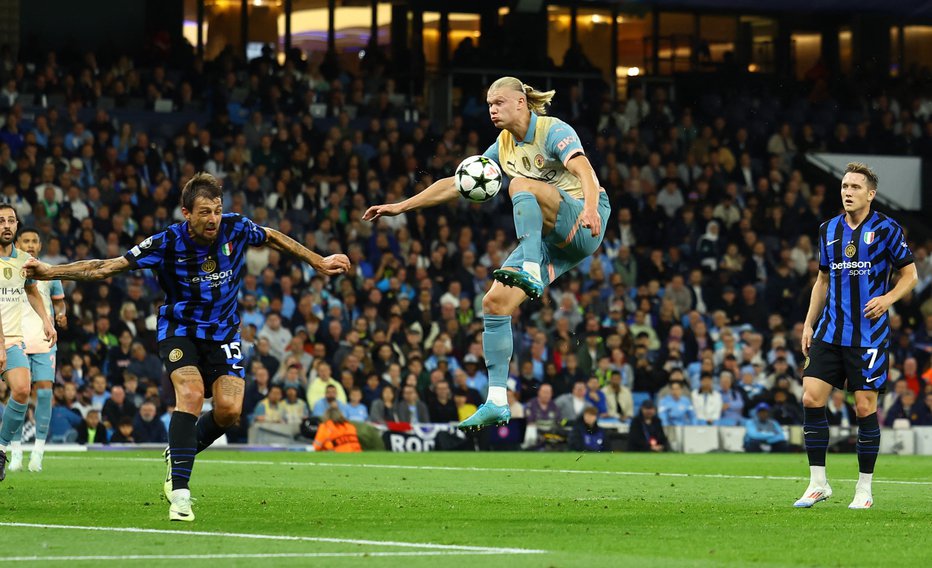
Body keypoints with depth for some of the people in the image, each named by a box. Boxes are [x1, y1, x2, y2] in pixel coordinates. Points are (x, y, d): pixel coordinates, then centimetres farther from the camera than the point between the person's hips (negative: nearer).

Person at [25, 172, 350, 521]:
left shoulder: (236, 229, -13)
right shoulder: (167, 243, -20)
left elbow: (274, 239, 10)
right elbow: (107, 267, -17)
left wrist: (318, 262, 16)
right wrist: (51, 272, -26)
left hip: (223, 332, 3)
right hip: (180, 329, -3)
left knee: (229, 410, -14)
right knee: (191, 393, -27)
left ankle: (179, 454, 17)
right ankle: (179, 492, -27)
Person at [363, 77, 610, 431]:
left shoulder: (554, 131, -8)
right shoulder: (504, 148, 14)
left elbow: (584, 171, -26)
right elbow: (455, 185, 19)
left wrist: (590, 208, -46)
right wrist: (401, 207, 14)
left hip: (582, 226, -7)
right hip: (547, 239, 7)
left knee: (520, 184, -31)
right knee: (495, 302, -8)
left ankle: (531, 273, -45)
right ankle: (497, 403, -7)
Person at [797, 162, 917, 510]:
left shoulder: (886, 229, -3)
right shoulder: (829, 230, 11)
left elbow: (910, 275, 2)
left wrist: (887, 299, -16)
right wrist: (809, 324, 14)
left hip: (869, 335, -4)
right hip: (830, 333, 4)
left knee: (865, 408, -3)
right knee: (811, 398, -6)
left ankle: (864, 489, 9)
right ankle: (818, 483, 3)